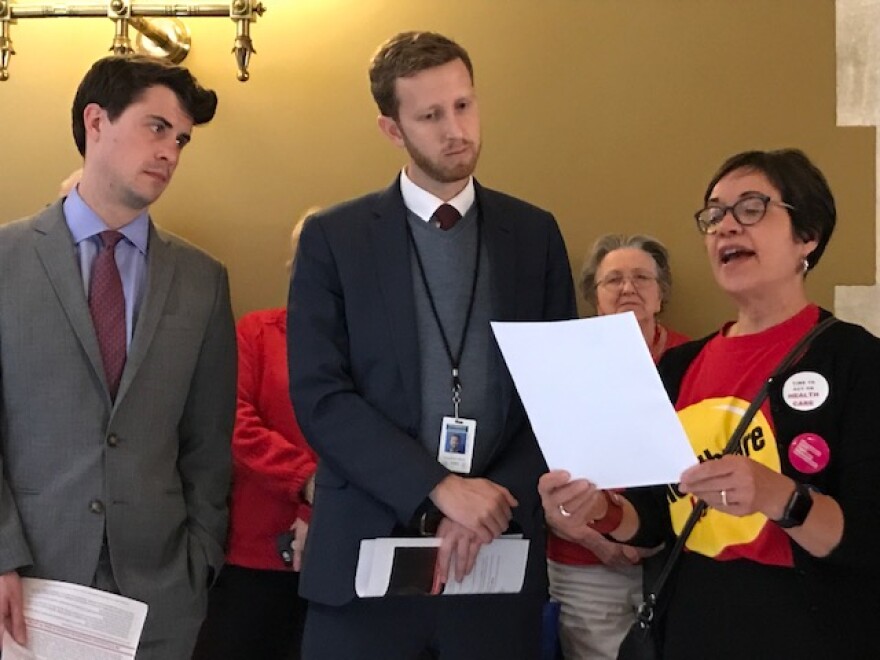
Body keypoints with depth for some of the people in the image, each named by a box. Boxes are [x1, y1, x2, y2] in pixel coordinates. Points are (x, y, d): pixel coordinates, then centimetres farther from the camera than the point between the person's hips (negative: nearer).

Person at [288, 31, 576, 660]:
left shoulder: (535, 233, 7)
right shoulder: (333, 237, 1)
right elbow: (320, 396, -7)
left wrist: (496, 500, -10)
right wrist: (439, 489, -16)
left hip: (501, 552, 2)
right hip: (366, 551, -1)